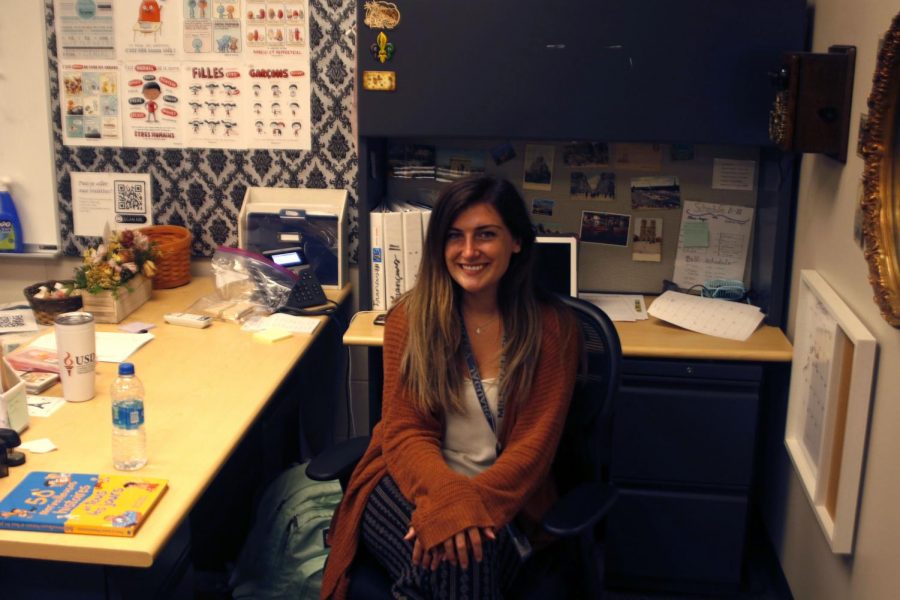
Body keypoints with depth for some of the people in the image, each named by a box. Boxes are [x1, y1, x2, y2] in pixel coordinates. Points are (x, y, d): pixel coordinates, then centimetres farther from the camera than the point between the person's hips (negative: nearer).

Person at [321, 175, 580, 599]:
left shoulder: (553, 327, -3)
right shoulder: (410, 317, 0)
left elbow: (533, 442, -7)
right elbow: (405, 431, -4)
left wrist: (473, 502, -25)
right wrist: (446, 495, -25)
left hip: (502, 497, 0)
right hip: (414, 482, 0)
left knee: (475, 545, -33)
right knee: (452, 552, -32)